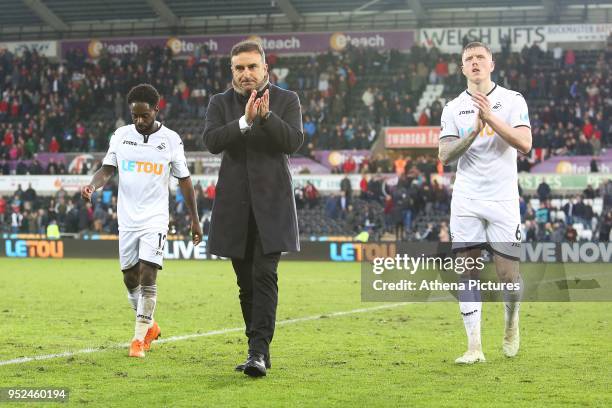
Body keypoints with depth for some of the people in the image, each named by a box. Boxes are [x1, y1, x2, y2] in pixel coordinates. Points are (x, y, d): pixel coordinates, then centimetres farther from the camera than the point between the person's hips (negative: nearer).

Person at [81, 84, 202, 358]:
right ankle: (150, 327, 32)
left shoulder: (171, 140, -3)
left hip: (155, 219, -4)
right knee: (130, 278, 11)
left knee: (148, 277, -14)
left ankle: (139, 338, -9)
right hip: (127, 219, 4)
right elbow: (107, 170, 0)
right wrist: (92, 186, -23)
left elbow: (184, 181, 4)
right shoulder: (121, 136, 3)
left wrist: (195, 220, 6)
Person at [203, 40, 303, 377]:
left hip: (271, 204, -3)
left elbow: (294, 141, -10)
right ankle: (258, 351, 16)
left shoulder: (286, 100, 4)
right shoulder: (220, 103, 9)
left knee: (265, 276, -15)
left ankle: (258, 352, -19)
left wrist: (266, 116, -23)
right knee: (246, 283, 8)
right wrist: (245, 121, -22)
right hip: (235, 205, 3)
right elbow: (211, 141, -8)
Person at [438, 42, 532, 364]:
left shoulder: (513, 101, 2)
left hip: (503, 199, -2)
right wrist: (474, 132, -16)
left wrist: (491, 118, -19)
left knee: (508, 275, -3)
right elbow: (444, 156, -2)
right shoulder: (454, 108, 7)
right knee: (467, 271, -4)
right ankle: (474, 347, -2)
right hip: (466, 201, 2)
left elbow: (524, 144, -11)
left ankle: (511, 322, 28)